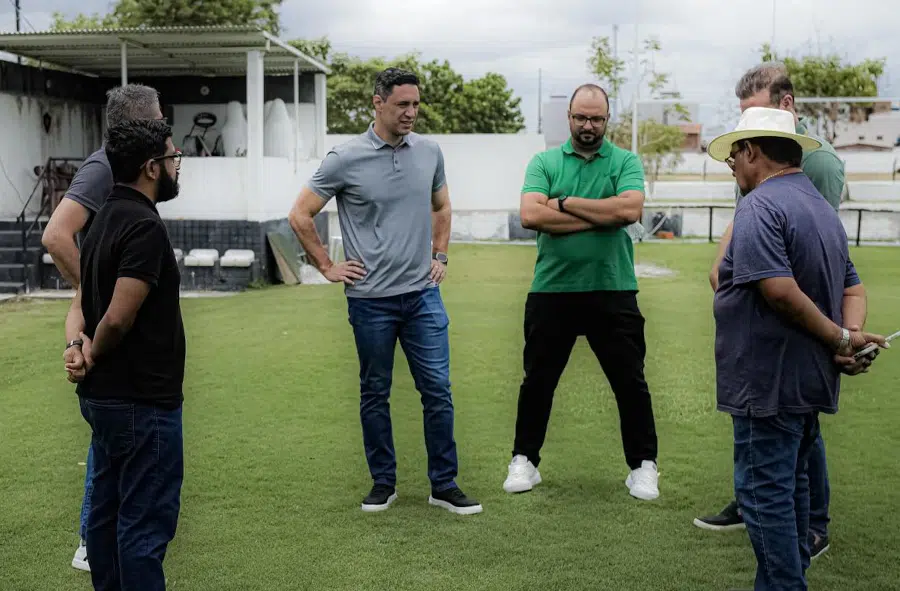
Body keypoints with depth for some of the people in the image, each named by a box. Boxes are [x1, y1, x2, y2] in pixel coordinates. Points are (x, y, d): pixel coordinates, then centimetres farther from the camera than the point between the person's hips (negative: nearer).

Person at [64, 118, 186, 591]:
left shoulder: (106, 219, 12)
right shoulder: (145, 226, -19)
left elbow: (82, 300, 12)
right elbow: (118, 319, -24)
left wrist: (75, 344, -6)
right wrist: (93, 357, -6)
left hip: (103, 395, 10)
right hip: (143, 400, -10)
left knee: (106, 510, 16)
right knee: (147, 521, -3)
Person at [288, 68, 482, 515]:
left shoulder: (429, 153, 5)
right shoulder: (346, 159, -7)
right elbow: (300, 216, -2)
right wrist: (327, 267, -1)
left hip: (423, 294, 3)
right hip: (371, 298, -3)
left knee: (437, 390, 2)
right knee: (374, 394, 9)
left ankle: (444, 485, 13)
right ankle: (383, 482, 23)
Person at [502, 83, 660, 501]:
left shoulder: (626, 162, 3)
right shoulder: (544, 162, 5)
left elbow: (630, 209, -16)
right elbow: (530, 215, -12)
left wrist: (565, 204, -12)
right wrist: (600, 216, -13)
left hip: (613, 293, -1)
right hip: (551, 291, 1)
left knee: (630, 382, 6)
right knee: (537, 380, 11)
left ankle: (643, 465, 20)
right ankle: (524, 461, 26)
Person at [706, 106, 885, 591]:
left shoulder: (759, 206, -16)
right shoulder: (822, 207, 14)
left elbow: (780, 291, -26)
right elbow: (853, 288, 14)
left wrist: (840, 339, -16)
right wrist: (851, 337, -3)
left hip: (769, 381, -10)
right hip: (811, 380, 10)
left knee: (764, 492, -1)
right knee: (791, 484, 20)